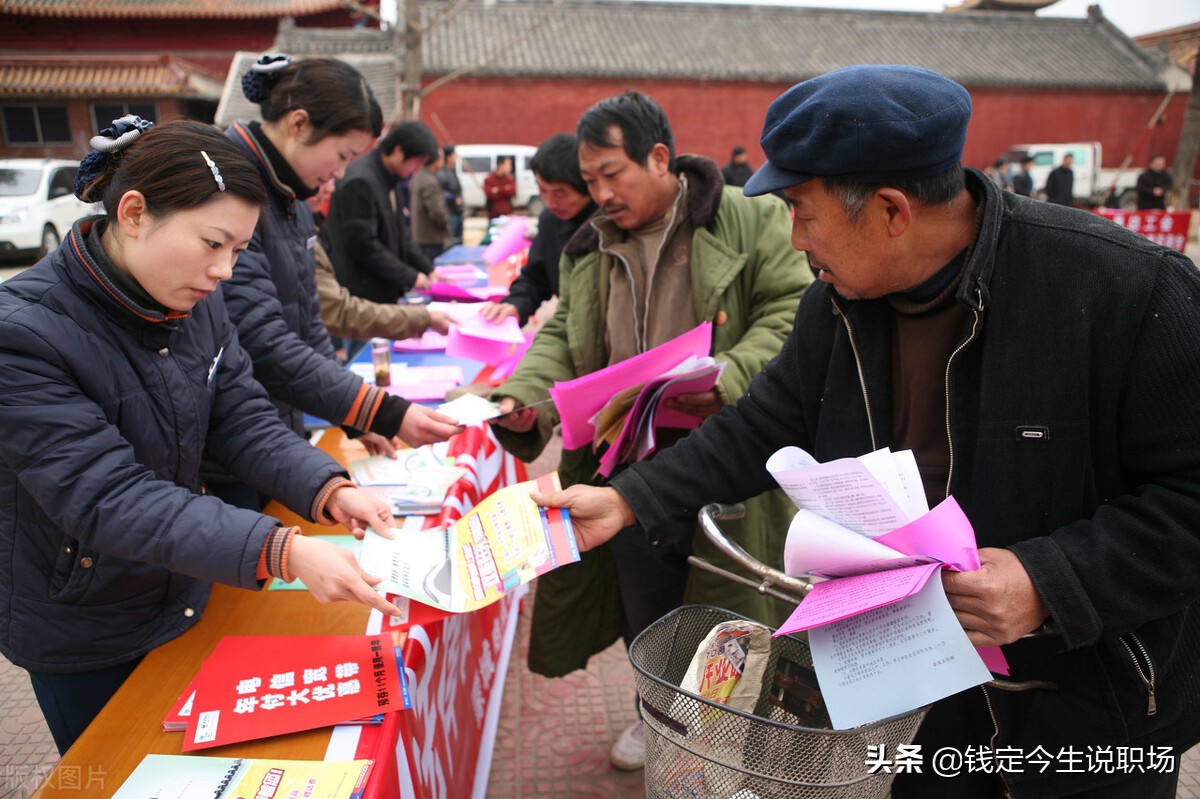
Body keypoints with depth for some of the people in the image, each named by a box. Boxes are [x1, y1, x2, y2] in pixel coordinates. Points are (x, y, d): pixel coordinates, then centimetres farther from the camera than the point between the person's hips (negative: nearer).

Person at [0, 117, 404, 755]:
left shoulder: (196, 304, -6)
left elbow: (243, 419, -6)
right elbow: (109, 498, -33)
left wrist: (329, 491, -25)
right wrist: (282, 552, -43)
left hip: (186, 600, 6)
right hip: (83, 640, -5)